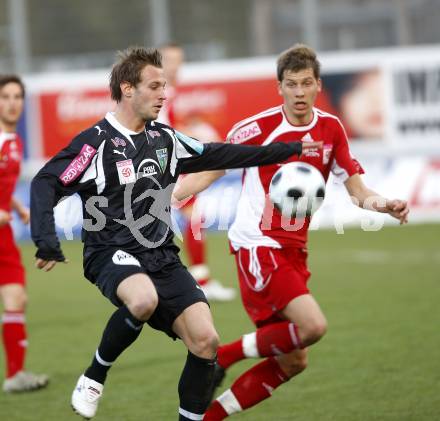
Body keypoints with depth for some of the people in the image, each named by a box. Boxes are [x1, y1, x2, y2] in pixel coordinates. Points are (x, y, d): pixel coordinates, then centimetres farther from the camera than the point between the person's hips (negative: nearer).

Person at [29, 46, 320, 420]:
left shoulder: (164, 138, 11)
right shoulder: (96, 142, -8)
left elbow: (218, 155, 20)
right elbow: (46, 184, -11)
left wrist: (289, 150, 19)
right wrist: (47, 242, -24)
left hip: (161, 258, 6)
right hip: (112, 255, -6)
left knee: (205, 340, -11)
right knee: (144, 300, -39)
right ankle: (93, 378, -13)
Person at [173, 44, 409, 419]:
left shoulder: (331, 129, 5)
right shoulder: (257, 128, -10)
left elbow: (356, 189, 7)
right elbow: (212, 169, 0)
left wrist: (384, 205, -14)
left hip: (293, 250, 7)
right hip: (257, 245, -7)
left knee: (292, 363, 7)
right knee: (313, 325, -25)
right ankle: (221, 357, -7)